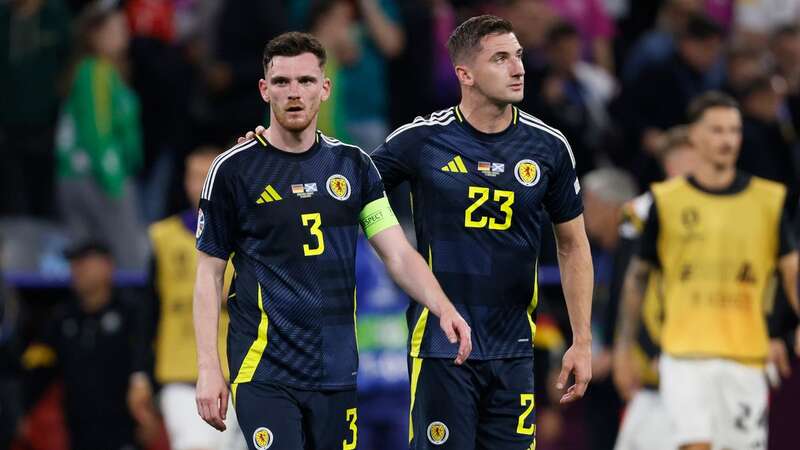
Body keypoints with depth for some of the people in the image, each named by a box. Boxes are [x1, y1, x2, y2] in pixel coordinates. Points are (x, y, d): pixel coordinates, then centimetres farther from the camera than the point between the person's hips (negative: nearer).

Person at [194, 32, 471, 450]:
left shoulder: (353, 165, 8)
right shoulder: (233, 169, -2)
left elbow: (398, 254, 4)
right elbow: (209, 274, 1)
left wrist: (444, 309, -15)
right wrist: (208, 368, -7)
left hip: (337, 370, 4)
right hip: (264, 371, -4)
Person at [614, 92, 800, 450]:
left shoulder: (768, 200, 6)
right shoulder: (667, 201, 3)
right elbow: (638, 275, 11)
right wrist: (625, 346, 8)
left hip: (746, 356, 2)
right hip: (685, 355, -2)